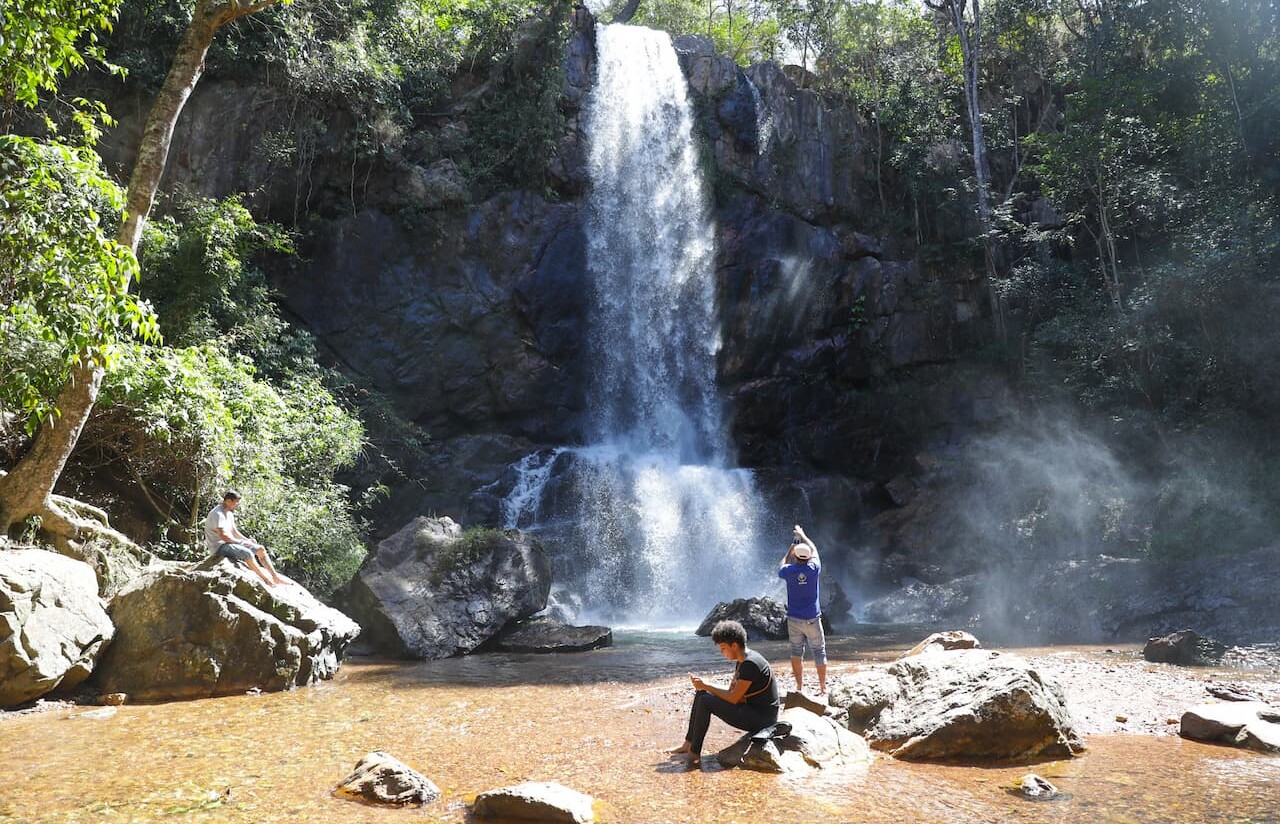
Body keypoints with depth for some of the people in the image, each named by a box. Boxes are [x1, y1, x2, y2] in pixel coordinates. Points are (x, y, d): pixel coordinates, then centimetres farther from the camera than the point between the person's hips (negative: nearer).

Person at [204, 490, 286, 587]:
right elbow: (223, 536, -26)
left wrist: (247, 540, 2)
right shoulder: (217, 514, -18)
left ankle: (275, 577, -2)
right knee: (247, 553, -32)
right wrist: (242, 542, -17)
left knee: (260, 549, 1)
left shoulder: (229, 513, 14)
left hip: (230, 543, 10)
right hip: (219, 546, -10)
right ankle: (266, 580, -24)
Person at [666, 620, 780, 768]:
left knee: (706, 702, -20)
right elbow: (731, 692, 10)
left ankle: (694, 753, -9)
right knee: (701, 694, 6)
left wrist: (706, 686, -15)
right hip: (751, 708, 10)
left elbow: (734, 698, -23)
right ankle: (688, 745, 8)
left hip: (762, 718, -10)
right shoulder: (741, 660, 8)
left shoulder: (750, 664, -23)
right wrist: (703, 686, -4)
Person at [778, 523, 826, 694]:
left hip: (793, 619, 1)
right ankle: (823, 688, 8)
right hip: (812, 619, -1)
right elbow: (814, 550, 13)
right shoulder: (813, 569, -8)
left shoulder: (789, 571, -8)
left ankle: (800, 687, 9)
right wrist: (802, 535, 26)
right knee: (819, 653, 6)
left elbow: (781, 568, 18)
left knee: (796, 652, 8)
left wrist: (790, 550, 26)